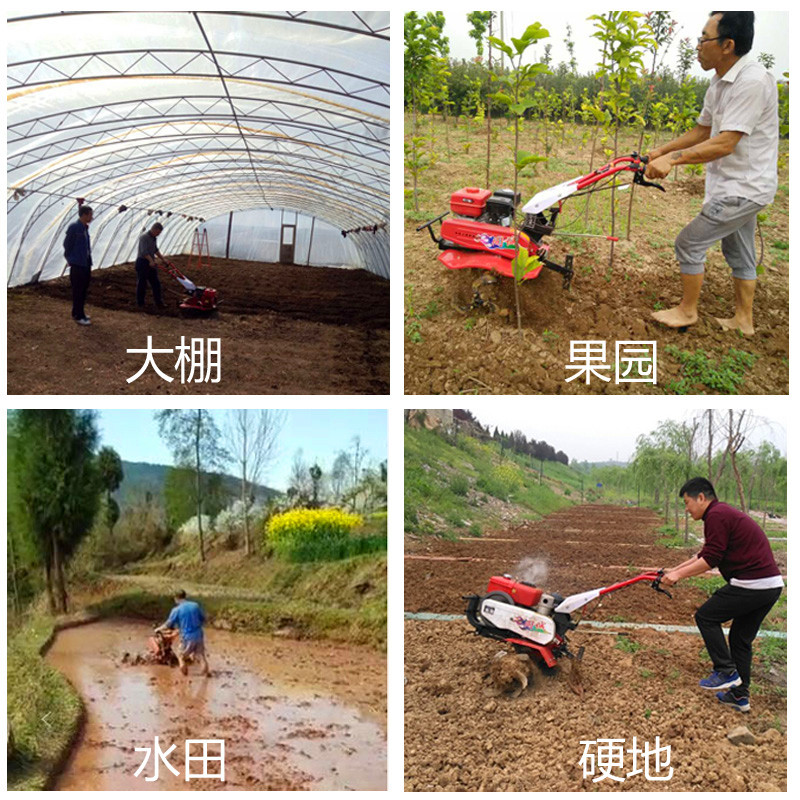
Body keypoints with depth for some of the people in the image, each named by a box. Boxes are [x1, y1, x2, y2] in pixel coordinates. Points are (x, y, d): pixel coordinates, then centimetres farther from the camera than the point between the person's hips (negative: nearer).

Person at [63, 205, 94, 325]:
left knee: (84, 289, 14)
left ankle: (78, 312, 25)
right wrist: (71, 260, 0)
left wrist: (89, 261, 13)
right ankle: (78, 316, 2)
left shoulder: (85, 228, 11)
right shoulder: (74, 227, -12)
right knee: (78, 291, -3)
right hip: (77, 265, -8)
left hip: (86, 264, 8)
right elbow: (67, 245, -7)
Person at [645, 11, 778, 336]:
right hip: (738, 184, 10)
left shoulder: (752, 82, -26)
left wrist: (673, 159, -33)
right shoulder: (721, 82, 6)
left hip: (743, 188, -10)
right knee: (739, 254, 17)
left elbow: (725, 144, -31)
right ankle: (743, 320, 29)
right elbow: (702, 131, 17)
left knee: (689, 243, -2)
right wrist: (660, 151, 12)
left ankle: (687, 310, 14)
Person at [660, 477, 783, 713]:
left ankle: (726, 672, 4)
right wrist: (674, 570, 22)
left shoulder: (716, 516, -11)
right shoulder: (725, 513, 21)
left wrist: (679, 574, -7)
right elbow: (706, 556, 24)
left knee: (706, 617, 3)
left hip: (750, 585, -10)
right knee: (741, 638, 17)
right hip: (772, 586, 10)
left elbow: (711, 560, -16)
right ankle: (740, 695, 24)